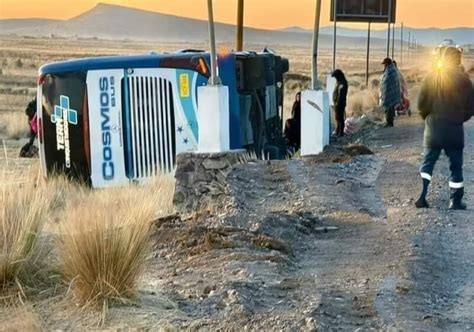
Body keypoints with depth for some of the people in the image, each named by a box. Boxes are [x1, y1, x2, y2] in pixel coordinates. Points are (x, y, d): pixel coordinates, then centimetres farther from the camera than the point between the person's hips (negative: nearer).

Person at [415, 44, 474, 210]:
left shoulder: (432, 76, -2)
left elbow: (422, 103, -5)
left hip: (433, 127, 1)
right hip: (455, 128, -1)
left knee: (427, 163, 9)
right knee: (456, 166, 8)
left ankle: (420, 197, -1)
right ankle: (456, 202, 10)